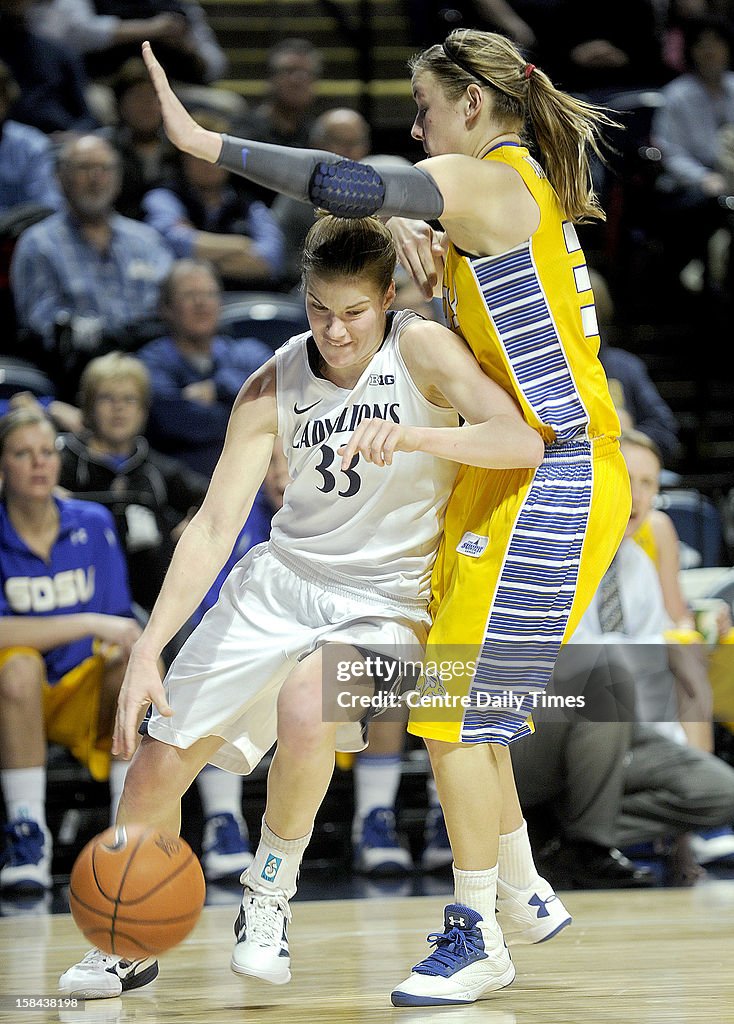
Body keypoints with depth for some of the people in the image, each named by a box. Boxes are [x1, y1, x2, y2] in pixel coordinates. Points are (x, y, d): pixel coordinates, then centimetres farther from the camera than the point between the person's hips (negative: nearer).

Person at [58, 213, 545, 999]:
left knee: (304, 713, -34)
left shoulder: (421, 349, -14)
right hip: (281, 581, 4)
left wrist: (412, 437, -43)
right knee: (159, 761, -3)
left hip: (387, 601, -4)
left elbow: (523, 439, -27)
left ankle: (268, 897, -7)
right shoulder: (272, 388, -6)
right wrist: (147, 653, -18)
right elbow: (213, 526, -9)